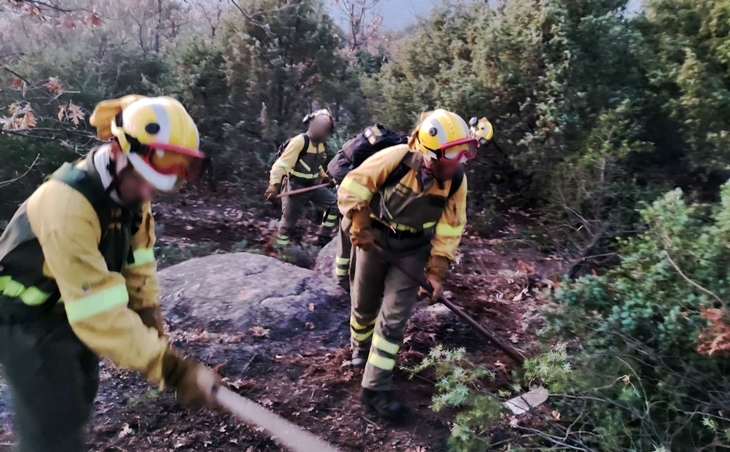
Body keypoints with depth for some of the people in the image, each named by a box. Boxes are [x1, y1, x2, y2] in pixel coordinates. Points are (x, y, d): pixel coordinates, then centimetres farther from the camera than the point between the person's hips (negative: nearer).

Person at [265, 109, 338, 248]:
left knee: (334, 203, 0)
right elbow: (281, 164, -28)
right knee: (289, 222, 1)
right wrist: (274, 186, -39)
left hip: (313, 185, 7)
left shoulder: (320, 144, 4)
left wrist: (324, 177, 10)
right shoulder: (299, 141, -22)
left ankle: (323, 238, 11)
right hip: (295, 187, -7)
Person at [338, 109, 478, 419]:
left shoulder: (456, 180, -16)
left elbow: (449, 230, -6)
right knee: (365, 304, 17)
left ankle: (375, 387, 8)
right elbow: (353, 186, -16)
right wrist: (361, 228, -18)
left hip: (413, 249, 1)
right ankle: (360, 347, 49)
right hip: (376, 239, -1)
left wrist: (437, 273, -7)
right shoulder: (396, 159, -26)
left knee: (394, 317, -4)